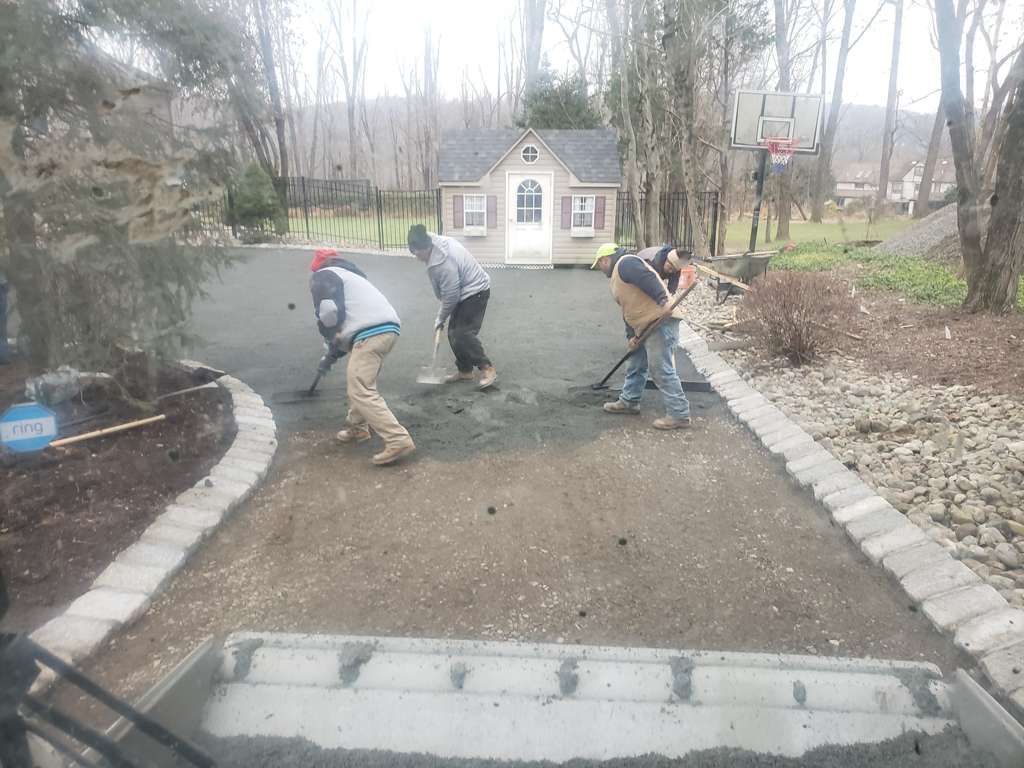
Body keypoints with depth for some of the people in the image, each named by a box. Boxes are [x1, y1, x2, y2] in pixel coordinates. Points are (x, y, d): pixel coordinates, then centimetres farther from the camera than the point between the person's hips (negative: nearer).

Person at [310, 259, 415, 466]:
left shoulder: (322, 276, 10)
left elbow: (328, 313, -6)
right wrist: (332, 355, 38)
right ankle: (357, 428, 36)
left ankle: (399, 440, -15)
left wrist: (332, 338, 13)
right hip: (389, 328, 9)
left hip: (371, 333, -9)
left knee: (360, 391, -9)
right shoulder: (347, 277, 37)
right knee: (357, 382, 25)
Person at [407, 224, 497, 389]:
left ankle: (487, 369, -12)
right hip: (463, 291, 10)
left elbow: (450, 297, -24)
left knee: (463, 333, -18)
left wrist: (440, 318, -10)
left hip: (475, 292, -10)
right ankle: (465, 371, 17)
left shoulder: (443, 263, -31)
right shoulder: (436, 241, -3)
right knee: (453, 333, 9)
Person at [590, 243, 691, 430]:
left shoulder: (625, 263, -8)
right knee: (636, 367, 20)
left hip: (660, 322, -11)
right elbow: (629, 308, 23)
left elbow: (649, 279, -24)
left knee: (662, 370, -9)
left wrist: (663, 302, -34)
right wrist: (631, 335, 15)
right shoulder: (618, 275, 25)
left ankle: (679, 415, -3)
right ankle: (629, 402, 35)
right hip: (644, 326, 11)